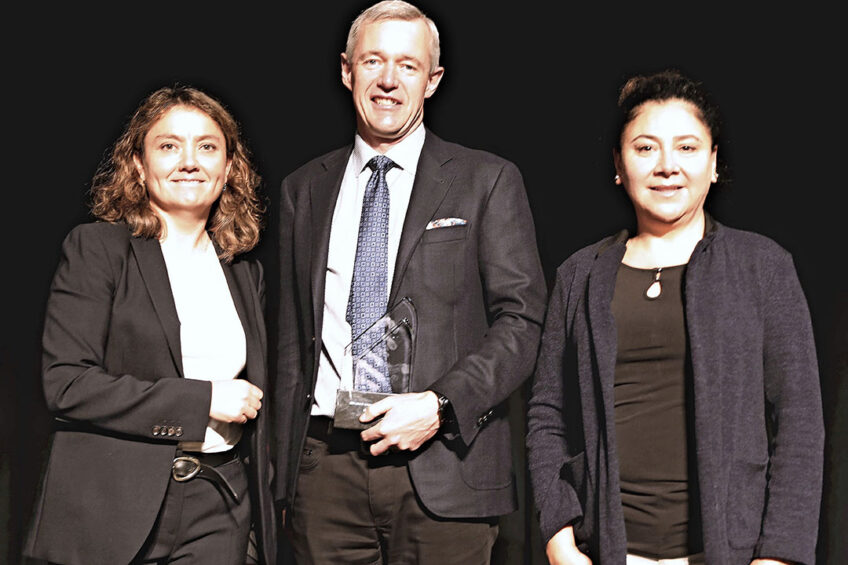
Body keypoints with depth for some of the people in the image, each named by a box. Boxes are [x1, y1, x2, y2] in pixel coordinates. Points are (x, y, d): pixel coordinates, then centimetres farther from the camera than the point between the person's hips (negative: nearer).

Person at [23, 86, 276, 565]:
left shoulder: (245, 273, 14)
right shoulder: (95, 248, -3)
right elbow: (66, 385, -12)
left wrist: (263, 505, 13)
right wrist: (202, 400, -13)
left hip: (219, 509, 4)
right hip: (114, 511, -4)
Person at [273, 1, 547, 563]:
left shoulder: (488, 181, 4)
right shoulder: (304, 189, 14)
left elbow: (520, 320, -2)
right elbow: (292, 341, 14)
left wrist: (440, 405, -14)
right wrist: (286, 472, 9)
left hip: (443, 473, -2)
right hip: (325, 469, 3)